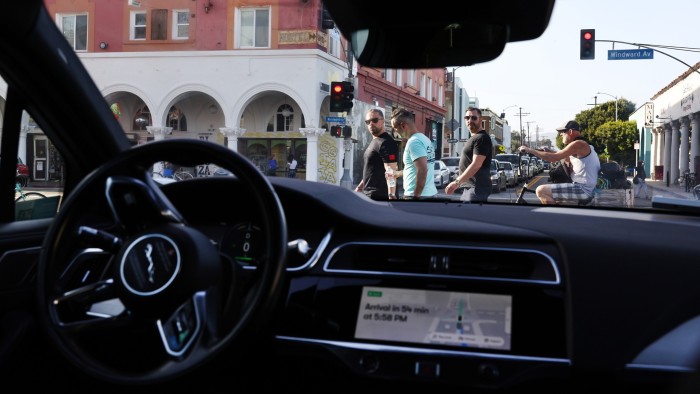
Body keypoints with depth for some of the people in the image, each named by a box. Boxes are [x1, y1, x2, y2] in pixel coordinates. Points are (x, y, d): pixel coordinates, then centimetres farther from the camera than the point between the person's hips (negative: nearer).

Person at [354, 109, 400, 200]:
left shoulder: (386, 142, -13)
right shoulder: (374, 142, 20)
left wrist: (391, 195, -27)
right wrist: (360, 186, 26)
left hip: (379, 196, -10)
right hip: (370, 195, 10)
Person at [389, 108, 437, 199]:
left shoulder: (414, 142, -16)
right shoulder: (423, 138, 15)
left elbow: (422, 171, -24)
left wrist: (415, 196, -22)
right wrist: (397, 174, 36)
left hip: (419, 195, -10)